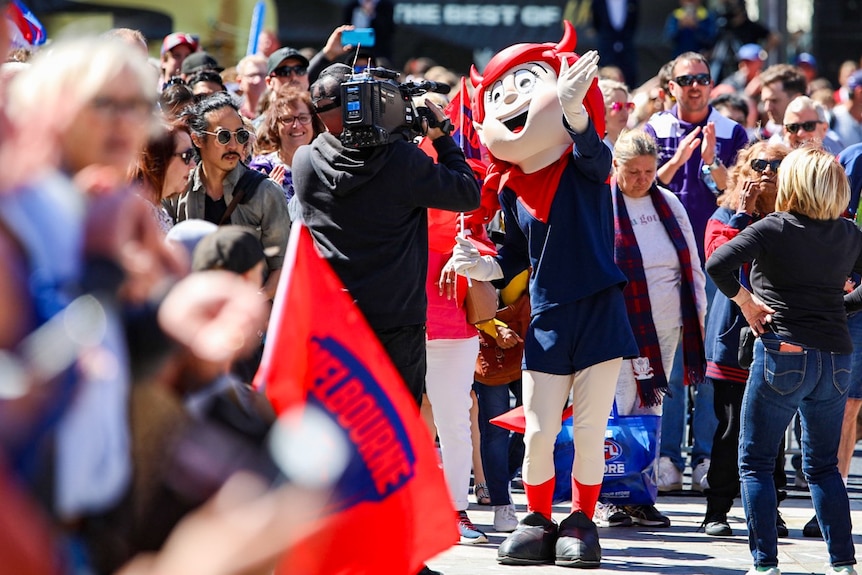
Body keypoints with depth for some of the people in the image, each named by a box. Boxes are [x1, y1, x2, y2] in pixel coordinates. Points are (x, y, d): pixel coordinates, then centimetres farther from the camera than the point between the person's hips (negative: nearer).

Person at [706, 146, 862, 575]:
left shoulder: (772, 230, -8)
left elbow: (717, 264, -20)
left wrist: (745, 301, -7)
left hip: (782, 354, -5)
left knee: (755, 463, 5)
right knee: (823, 466, 16)